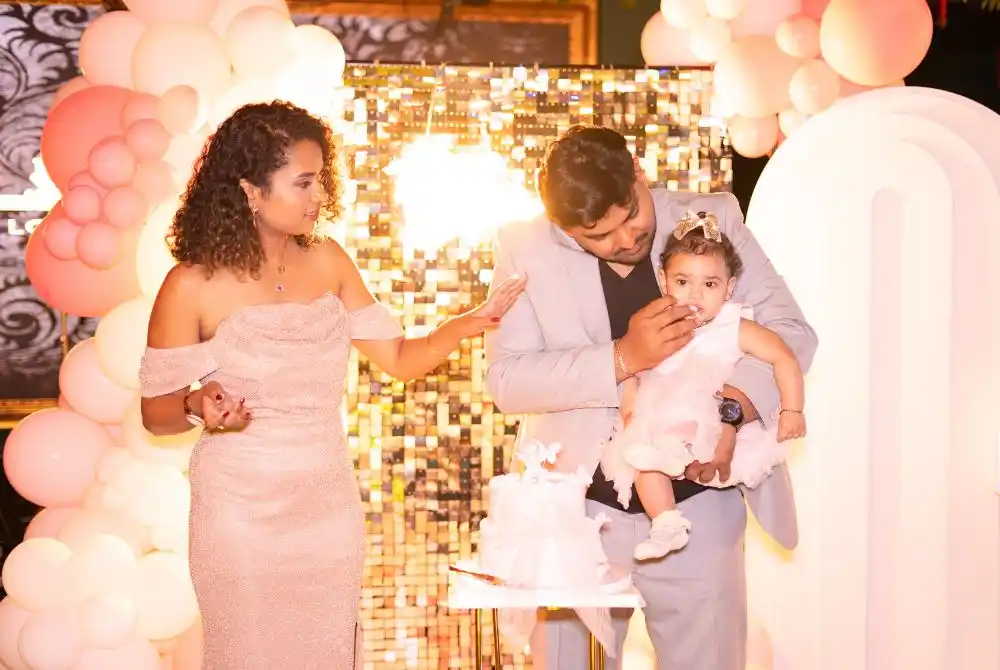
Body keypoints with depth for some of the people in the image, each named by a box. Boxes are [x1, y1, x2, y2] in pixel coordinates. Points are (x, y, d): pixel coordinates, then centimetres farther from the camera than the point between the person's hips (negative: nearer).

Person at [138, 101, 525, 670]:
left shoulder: (328, 262, 0)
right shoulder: (193, 287, -12)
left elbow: (400, 358, 5)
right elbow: (156, 411, -5)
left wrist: (471, 322, -11)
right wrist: (199, 406, -26)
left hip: (331, 510, 4)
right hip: (244, 517, -4)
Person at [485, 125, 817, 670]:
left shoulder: (714, 219, -1)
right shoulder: (525, 249, -5)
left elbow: (789, 330, -3)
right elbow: (505, 379, -11)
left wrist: (730, 409, -21)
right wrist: (623, 358, -24)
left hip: (695, 506, 1)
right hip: (576, 510, 0)